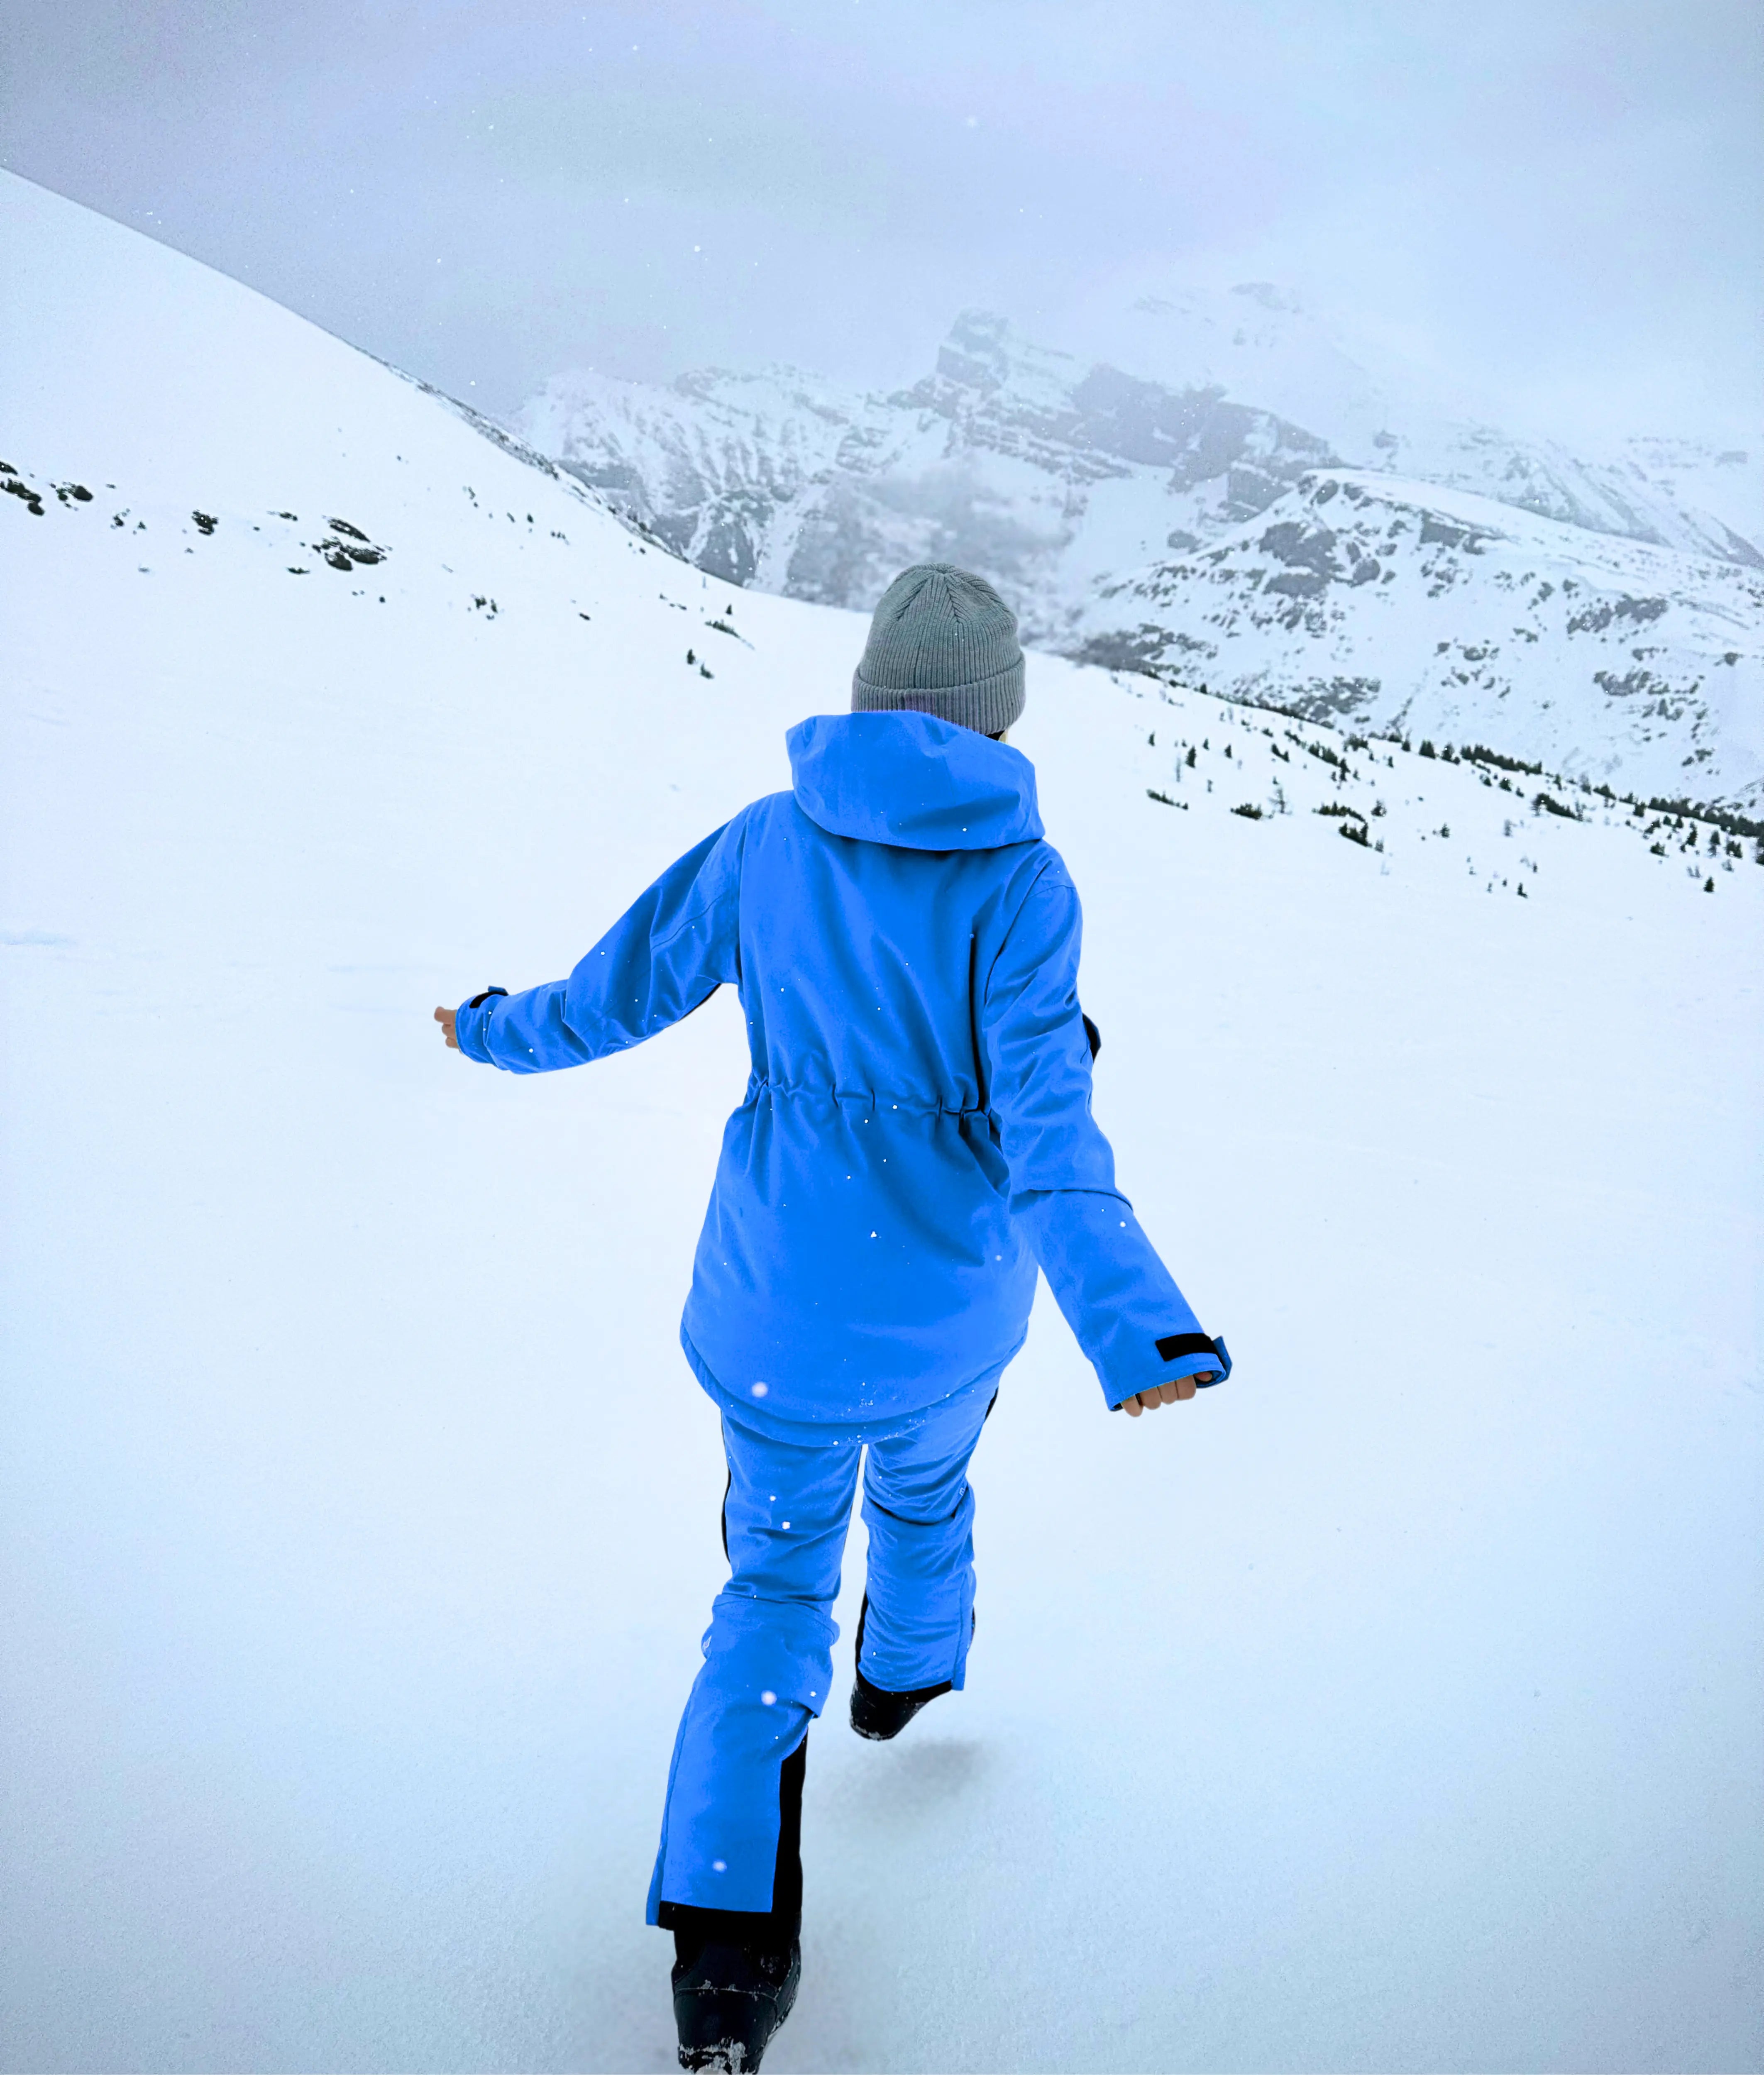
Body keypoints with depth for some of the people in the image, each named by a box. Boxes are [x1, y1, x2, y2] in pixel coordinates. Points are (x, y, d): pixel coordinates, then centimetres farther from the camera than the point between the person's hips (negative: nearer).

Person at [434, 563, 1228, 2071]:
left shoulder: (767, 841, -8)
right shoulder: (1020, 879, -16)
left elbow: (621, 991, 3)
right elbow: (1044, 1119, -26)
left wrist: (500, 1033, 22)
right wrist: (1133, 1325, -30)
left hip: (780, 1281, 1)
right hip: (951, 1291, -1)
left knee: (773, 1579, 13)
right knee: (923, 1475, 31)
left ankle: (725, 1934, 5)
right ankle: (909, 1669, 58)